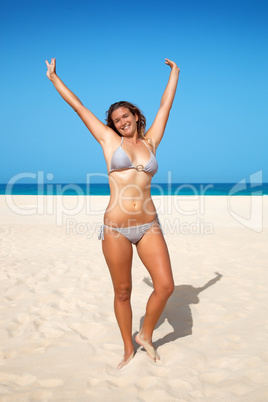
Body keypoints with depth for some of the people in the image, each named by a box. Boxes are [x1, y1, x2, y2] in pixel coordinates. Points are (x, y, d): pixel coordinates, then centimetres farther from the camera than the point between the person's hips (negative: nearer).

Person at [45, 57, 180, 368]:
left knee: (165, 286, -5)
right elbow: (78, 106, 12)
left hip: (148, 226, 2)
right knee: (122, 292, 8)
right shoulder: (109, 140, 5)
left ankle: (146, 335, 23)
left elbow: (165, 105, 21)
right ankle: (128, 349, 29)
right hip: (116, 228, -2)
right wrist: (53, 77, 21)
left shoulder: (150, 142, 10)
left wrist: (174, 73, 32)